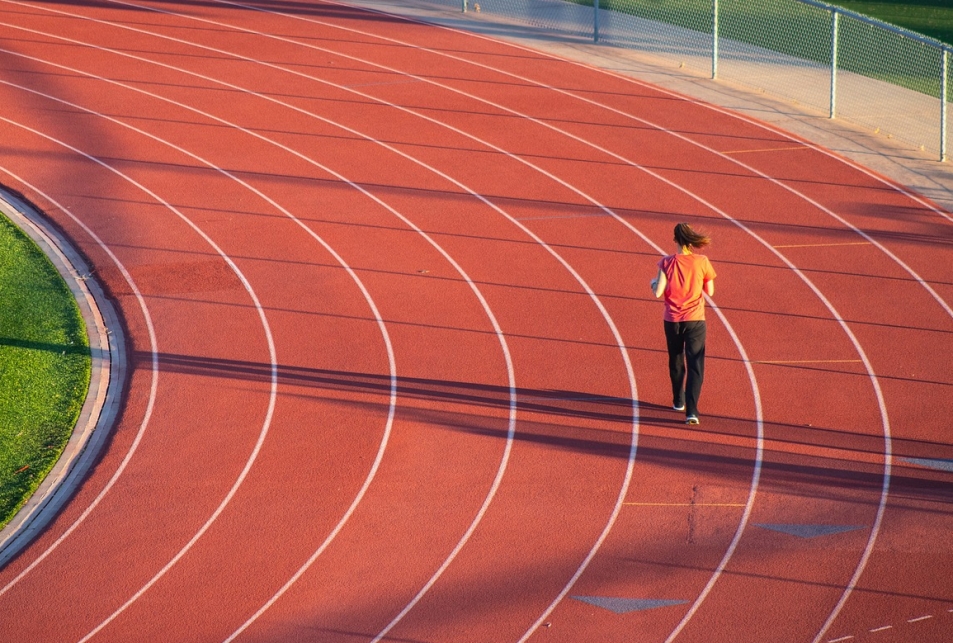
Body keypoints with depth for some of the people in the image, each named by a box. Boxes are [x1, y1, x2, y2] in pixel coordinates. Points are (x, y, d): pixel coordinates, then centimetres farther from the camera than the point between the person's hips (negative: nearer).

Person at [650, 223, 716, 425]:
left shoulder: (667, 263, -9)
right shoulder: (702, 262, -7)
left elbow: (658, 292, -13)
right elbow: (710, 291, 2)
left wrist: (654, 283, 9)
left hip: (672, 320, 1)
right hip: (695, 320, -1)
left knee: (676, 363, 22)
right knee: (695, 366, -3)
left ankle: (678, 401, 38)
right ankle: (691, 410, -17)